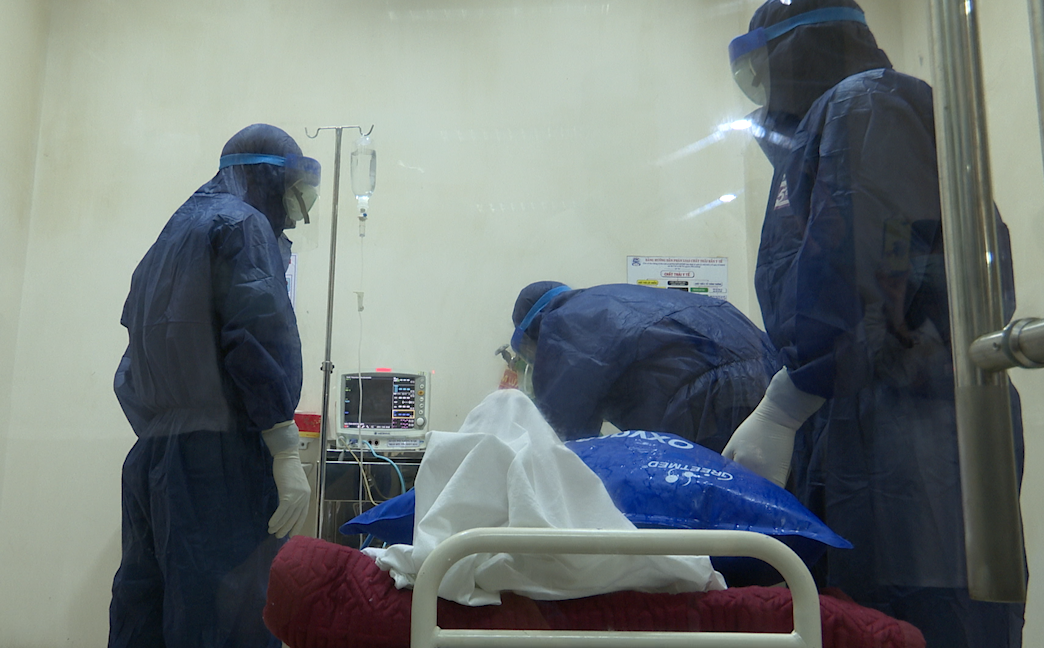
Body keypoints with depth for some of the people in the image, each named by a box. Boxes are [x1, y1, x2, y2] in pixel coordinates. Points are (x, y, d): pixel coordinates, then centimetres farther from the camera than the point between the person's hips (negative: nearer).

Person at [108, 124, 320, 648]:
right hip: (220, 455, -9)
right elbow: (259, 341, -16)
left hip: (150, 457, 9)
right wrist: (287, 455, -18)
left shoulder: (174, 233, 24)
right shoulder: (244, 225, -4)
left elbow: (140, 345, 24)